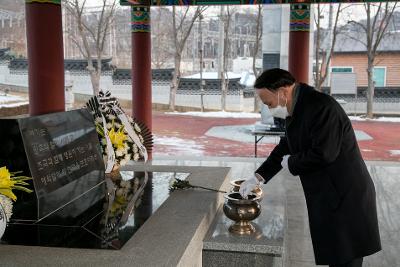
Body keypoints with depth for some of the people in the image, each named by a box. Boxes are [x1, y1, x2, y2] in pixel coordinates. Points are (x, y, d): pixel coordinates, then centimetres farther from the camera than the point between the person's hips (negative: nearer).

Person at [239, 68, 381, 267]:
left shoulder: (322, 107, -22)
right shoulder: (296, 109, 8)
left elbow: (323, 154, -28)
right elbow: (285, 146, 18)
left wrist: (291, 163, -11)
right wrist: (258, 177, 14)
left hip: (345, 198, -9)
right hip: (327, 197, 9)